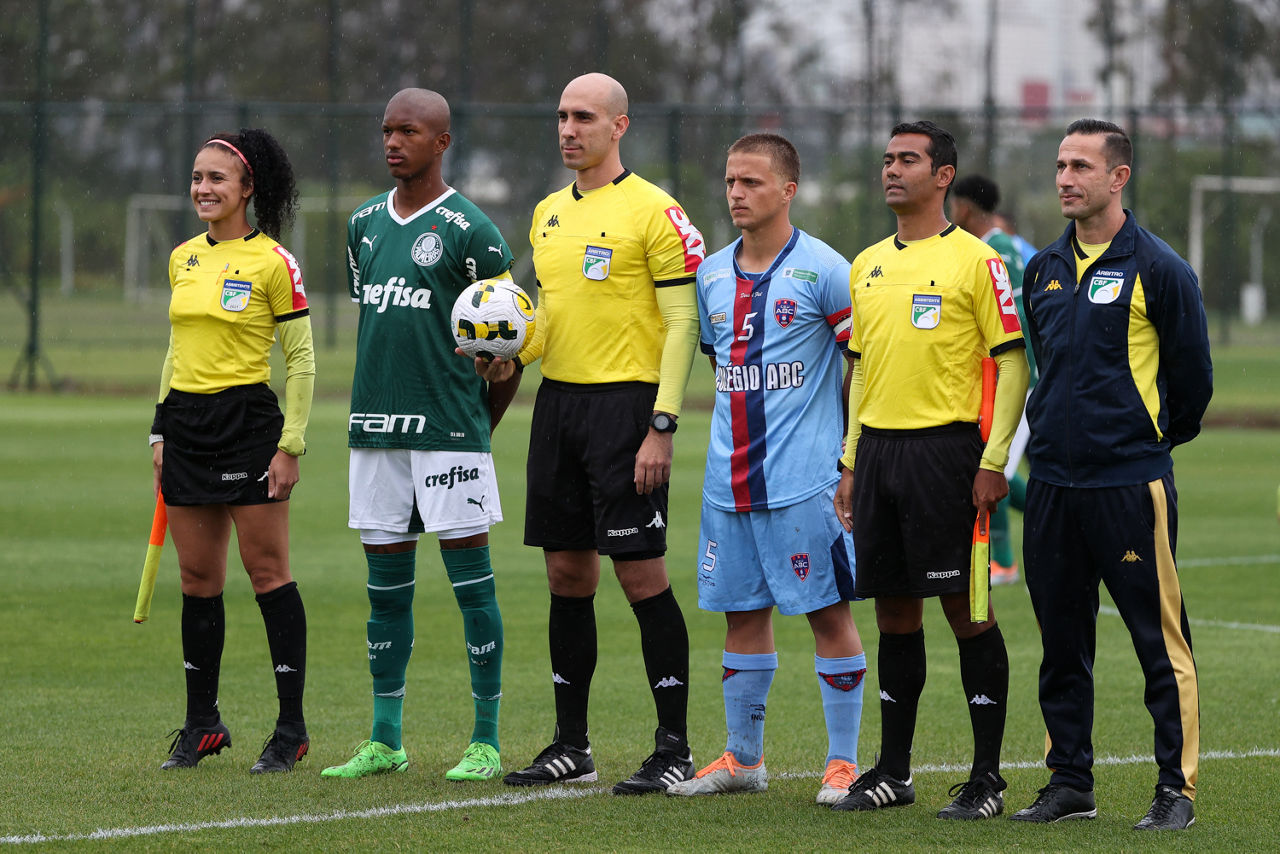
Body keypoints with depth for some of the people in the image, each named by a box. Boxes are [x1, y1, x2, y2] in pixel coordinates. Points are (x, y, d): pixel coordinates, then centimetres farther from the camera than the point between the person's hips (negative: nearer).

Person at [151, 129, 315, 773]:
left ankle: (291, 727, 1)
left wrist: (290, 444, -11)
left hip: (248, 419, -6)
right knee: (198, 579, 8)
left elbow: (301, 359, -6)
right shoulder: (182, 259, 11)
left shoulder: (272, 262, -7)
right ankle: (201, 724, 15)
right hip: (187, 423, 6)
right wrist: (161, 432, 15)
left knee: (268, 574, -4)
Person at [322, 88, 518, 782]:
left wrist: (480, 423, 2)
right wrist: (380, 396, 14)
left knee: (470, 577, -4)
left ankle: (486, 739, 1)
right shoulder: (365, 224, 13)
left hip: (449, 429, -6)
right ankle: (385, 740, 14)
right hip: (374, 426, 6)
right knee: (385, 582, 8)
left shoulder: (468, 230, -6)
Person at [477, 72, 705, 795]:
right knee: (567, 571, 9)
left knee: (642, 573, -7)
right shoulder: (549, 214, 14)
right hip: (559, 401, 7)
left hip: (625, 402, -7)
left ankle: (675, 748, -1)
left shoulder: (654, 210, -9)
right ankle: (572, 746, 16)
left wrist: (662, 425, -17)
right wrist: (514, 354, 3)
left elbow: (684, 321, -11)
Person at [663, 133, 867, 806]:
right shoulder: (712, 274, 11)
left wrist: (854, 454, -8)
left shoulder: (823, 270, -8)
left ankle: (844, 762, 3)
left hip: (805, 480, -6)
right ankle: (743, 758, 20)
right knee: (741, 612, 11)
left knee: (829, 612, -3)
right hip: (729, 476, 6)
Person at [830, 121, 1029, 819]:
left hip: (946, 447, -6)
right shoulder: (867, 265, 15)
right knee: (893, 610, 9)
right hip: (878, 446, 6)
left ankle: (987, 775, 1)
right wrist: (851, 463, 16)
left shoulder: (974, 260, -5)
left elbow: (1012, 365, -6)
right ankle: (893, 770, 16)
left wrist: (993, 463, -12)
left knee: (965, 607, -4)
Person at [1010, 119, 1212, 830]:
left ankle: (1176, 790, 1)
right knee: (1062, 642, 10)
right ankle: (1070, 783, 18)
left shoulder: (1157, 269, -6)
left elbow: (1193, 373, 1)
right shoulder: (1044, 269, 12)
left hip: (1131, 481, -6)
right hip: (1052, 477, 6)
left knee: (1161, 642, -3)